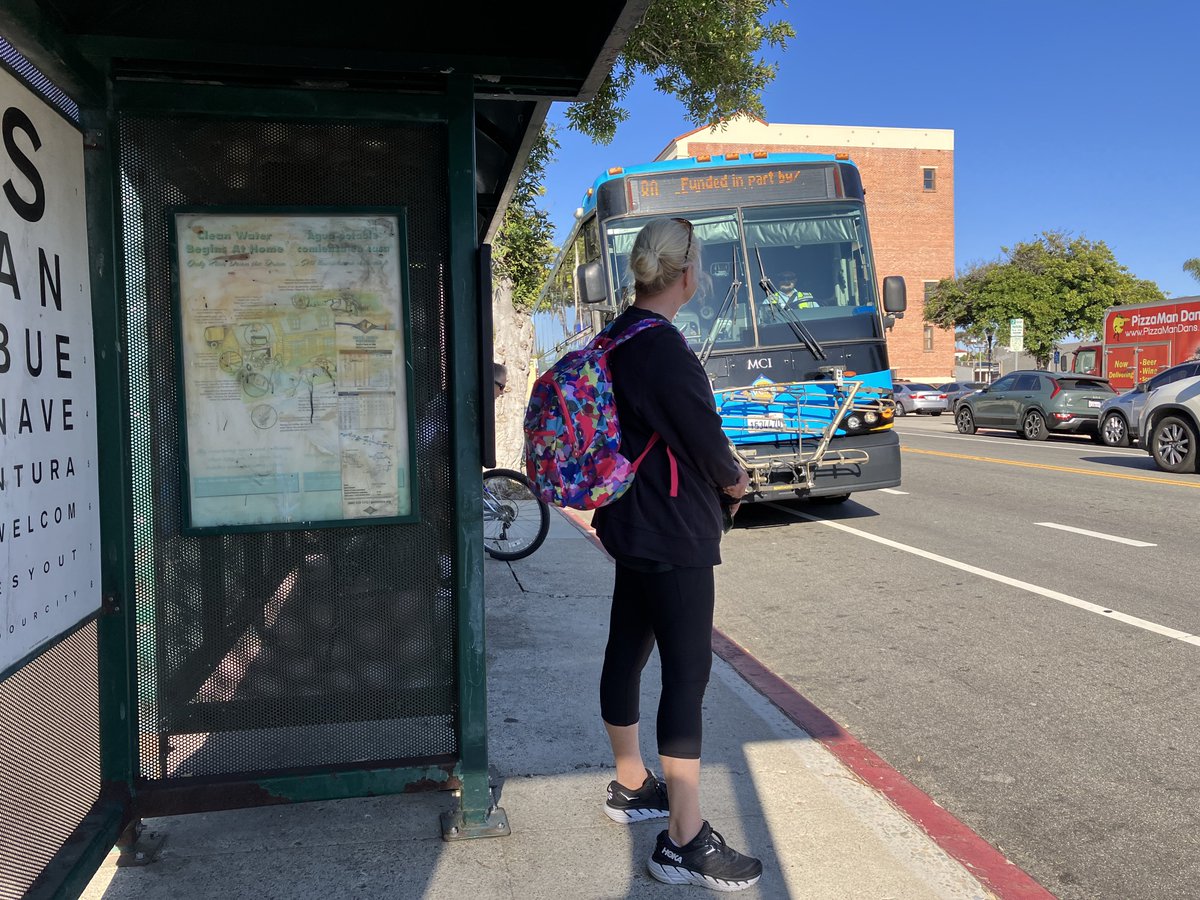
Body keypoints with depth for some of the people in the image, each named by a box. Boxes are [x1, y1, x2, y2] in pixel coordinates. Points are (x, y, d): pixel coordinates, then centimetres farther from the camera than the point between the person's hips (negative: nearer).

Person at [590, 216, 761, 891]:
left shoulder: (614, 342, 9)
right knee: (688, 675, -5)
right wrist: (736, 480, 2)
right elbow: (708, 442, -19)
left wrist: (714, 475, 9)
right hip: (674, 538, -10)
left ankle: (631, 787, 36)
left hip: (633, 526, 10)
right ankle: (685, 843, 3)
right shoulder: (665, 350, -21)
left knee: (628, 652, 18)